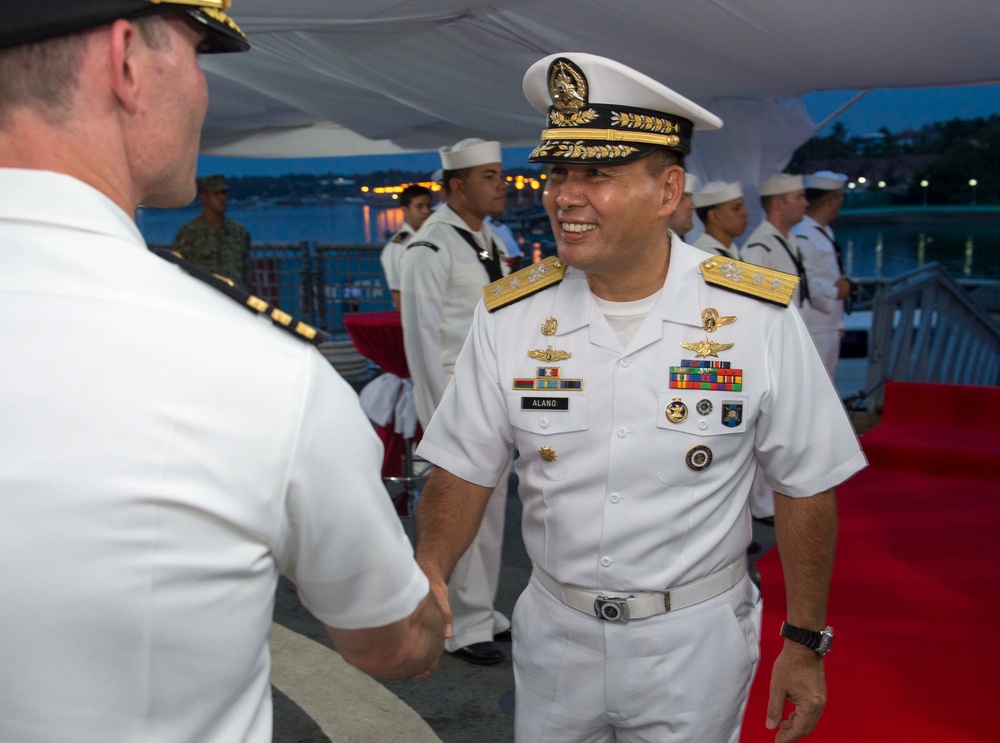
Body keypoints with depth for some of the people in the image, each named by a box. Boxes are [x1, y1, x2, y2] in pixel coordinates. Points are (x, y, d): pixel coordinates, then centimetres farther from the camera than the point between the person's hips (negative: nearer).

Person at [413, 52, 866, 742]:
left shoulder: (757, 315, -13)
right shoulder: (509, 314, -8)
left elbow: (806, 485, -6)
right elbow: (464, 469, -4)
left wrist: (805, 643, -3)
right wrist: (430, 569, -22)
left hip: (695, 642, -1)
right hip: (554, 633, 2)